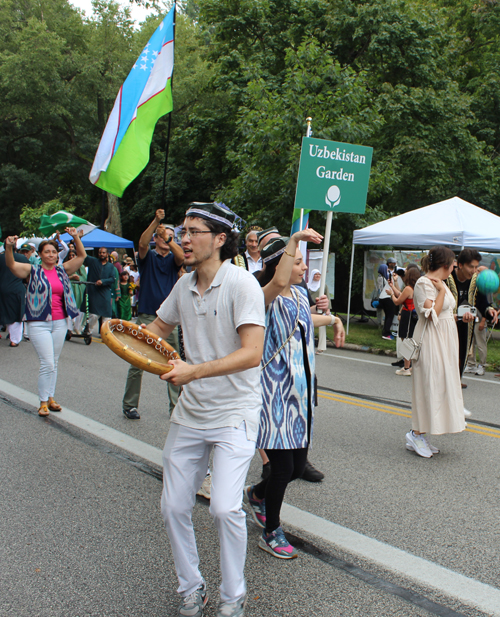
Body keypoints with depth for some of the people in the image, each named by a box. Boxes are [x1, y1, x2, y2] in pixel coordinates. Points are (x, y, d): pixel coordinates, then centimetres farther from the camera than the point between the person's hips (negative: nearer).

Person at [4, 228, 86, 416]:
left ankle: (51, 398, 21)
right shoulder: (33, 271, 0)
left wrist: (76, 237, -5)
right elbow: (11, 265, -14)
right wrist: (9, 247, -32)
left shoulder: (62, 271, 9)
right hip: (39, 324, -4)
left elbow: (81, 256, 9)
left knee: (54, 363, 11)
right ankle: (43, 402, 2)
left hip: (59, 323, 4)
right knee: (47, 363, -9)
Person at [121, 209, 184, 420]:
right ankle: (129, 405, 15)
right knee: (137, 365, 2)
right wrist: (156, 221, -28)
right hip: (146, 317, -2)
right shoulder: (148, 257, 5)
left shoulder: (173, 259, 10)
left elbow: (182, 257, -14)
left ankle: (176, 406, 12)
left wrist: (169, 239, -29)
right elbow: (142, 243, -16)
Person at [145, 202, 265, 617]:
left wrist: (193, 371, -30)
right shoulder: (184, 285, 5)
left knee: (225, 507, -16)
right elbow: (159, 328, 21)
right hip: (190, 412, 7)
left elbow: (252, 353, -23)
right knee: (174, 508, 8)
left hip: (234, 414, -6)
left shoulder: (241, 283, -15)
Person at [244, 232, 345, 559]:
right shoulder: (268, 297, -15)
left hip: (300, 393, 8)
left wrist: (333, 319, 38)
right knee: (283, 467, -3)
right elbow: (278, 282, -41)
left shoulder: (300, 293, 11)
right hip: (275, 393, -8)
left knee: (298, 465, 13)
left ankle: (257, 494, 42)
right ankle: (271, 532, 20)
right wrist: (293, 240, -42)